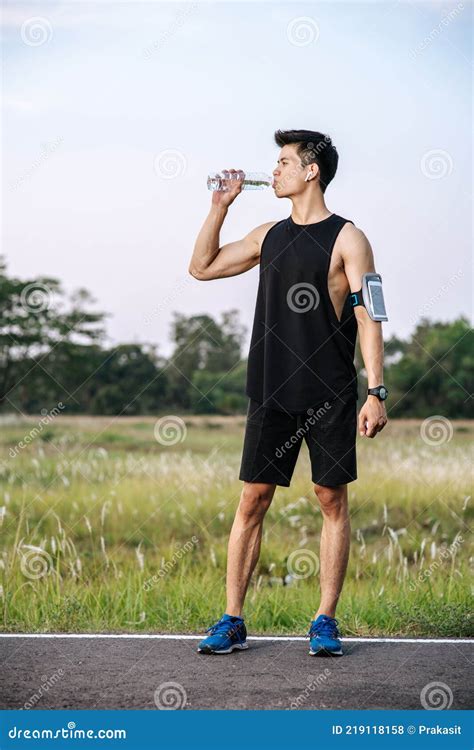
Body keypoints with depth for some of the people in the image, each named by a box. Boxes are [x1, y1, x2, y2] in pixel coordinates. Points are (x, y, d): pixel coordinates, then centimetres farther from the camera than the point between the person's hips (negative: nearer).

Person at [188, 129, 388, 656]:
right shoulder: (270, 236, 13)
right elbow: (201, 267, 20)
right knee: (252, 500, 2)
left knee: (332, 500, 2)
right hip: (271, 392, 4)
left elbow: (367, 318, -7)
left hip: (330, 394, -4)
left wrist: (376, 392, -15)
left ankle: (325, 622, 10)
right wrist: (220, 206, 11)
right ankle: (232, 621, 6)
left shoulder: (346, 239, -3)